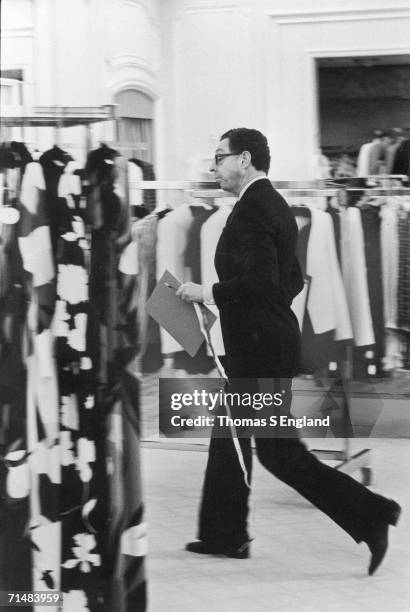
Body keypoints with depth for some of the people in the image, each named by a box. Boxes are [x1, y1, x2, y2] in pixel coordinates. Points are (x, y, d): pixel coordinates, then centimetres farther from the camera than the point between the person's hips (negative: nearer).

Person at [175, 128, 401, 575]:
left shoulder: (252, 209, -18)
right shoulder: (275, 205, 13)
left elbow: (261, 280, -27)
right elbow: (292, 280, 20)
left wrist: (209, 293, -16)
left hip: (260, 350, -10)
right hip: (263, 342, 10)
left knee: (277, 449, -6)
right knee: (229, 437, 16)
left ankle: (368, 513, -5)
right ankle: (224, 534, 25)